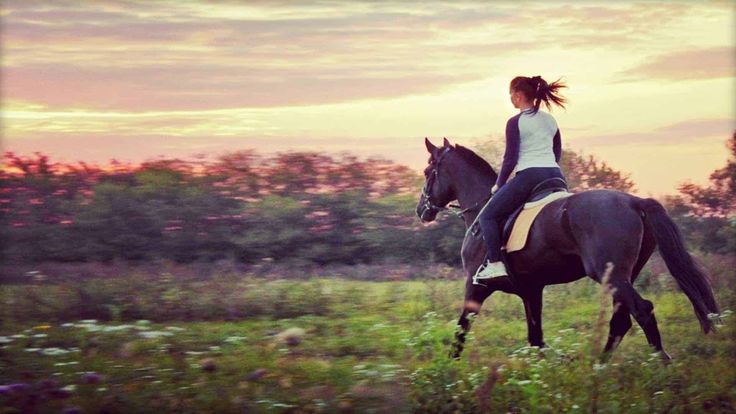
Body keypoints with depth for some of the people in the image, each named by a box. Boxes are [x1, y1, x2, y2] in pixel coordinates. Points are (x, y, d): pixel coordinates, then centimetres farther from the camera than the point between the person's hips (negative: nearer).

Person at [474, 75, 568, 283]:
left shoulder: (515, 123, -4)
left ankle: (495, 264, -9)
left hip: (528, 176, -6)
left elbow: (510, 158, -6)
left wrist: (498, 185, 5)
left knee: (487, 215, 3)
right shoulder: (551, 121, 15)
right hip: (555, 176, 6)